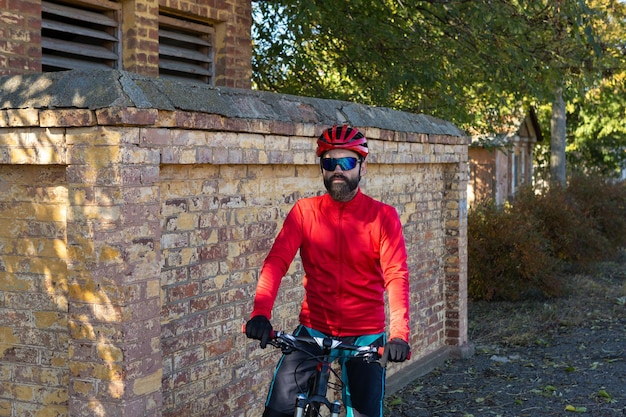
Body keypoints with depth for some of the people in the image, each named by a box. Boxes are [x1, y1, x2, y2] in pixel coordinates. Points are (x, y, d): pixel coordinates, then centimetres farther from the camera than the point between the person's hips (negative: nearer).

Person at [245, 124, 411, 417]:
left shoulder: (383, 216, -5)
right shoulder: (304, 211, -1)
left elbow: (396, 275, -16)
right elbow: (277, 261, -13)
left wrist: (399, 334, -31)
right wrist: (260, 313, -30)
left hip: (365, 333, -1)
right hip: (313, 329, 1)